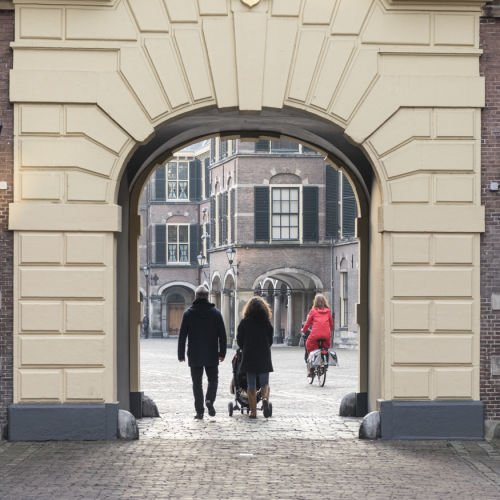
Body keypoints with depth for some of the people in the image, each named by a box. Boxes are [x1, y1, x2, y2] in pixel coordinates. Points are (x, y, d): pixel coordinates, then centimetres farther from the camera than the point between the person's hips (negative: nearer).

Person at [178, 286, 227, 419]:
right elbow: (222, 335, 0)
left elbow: (182, 335, -1)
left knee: (197, 383, 6)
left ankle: (199, 411, 3)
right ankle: (210, 400, -12)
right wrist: (222, 353, 5)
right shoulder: (215, 313, 1)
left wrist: (181, 354, 4)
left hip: (195, 356, 0)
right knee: (213, 379, 14)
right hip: (212, 355, 0)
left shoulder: (188, 313, -1)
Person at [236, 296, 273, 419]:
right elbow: (270, 340, 4)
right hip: (264, 358, 0)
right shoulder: (267, 322, -1)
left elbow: (239, 339, 3)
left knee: (251, 385, 6)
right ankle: (265, 399, -21)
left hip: (249, 357, 0)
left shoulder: (244, 322, -2)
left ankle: (253, 411, 4)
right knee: (264, 383, 9)